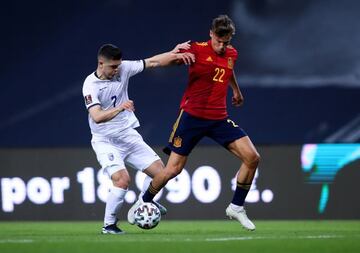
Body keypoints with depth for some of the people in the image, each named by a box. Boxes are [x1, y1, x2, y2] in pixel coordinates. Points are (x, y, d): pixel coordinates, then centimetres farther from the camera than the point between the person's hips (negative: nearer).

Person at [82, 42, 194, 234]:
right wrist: (119, 108, -47)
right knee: (122, 179, -24)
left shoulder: (123, 68, -4)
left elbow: (152, 62, 0)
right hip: (106, 141, -6)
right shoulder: (90, 85, -19)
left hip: (128, 136, 6)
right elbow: (97, 117, -31)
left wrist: (174, 54, -15)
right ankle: (108, 225, -9)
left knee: (159, 170, 4)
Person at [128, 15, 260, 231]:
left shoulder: (231, 54, 6)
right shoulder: (197, 50, -11)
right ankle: (144, 202, 21)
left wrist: (236, 90, 46)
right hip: (192, 116, -5)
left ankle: (236, 207, 5)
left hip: (219, 119, 5)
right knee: (174, 169, -4)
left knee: (252, 158, -9)